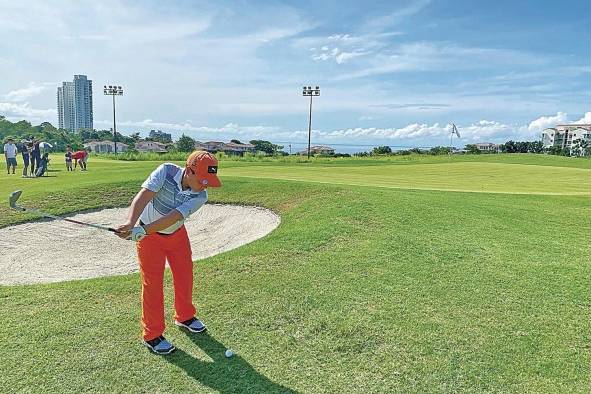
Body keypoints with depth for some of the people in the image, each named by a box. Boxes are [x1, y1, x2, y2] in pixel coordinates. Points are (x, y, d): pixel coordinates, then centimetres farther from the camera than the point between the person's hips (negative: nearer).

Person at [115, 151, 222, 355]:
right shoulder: (166, 171, -28)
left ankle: (184, 316, 39)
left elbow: (172, 218, -34)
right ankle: (152, 334, 15)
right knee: (152, 283, 0)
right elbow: (142, 197, -38)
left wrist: (142, 230, -46)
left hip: (177, 234, 3)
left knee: (184, 275, 13)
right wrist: (130, 223, -54)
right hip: (149, 237, -3)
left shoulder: (200, 196, -23)